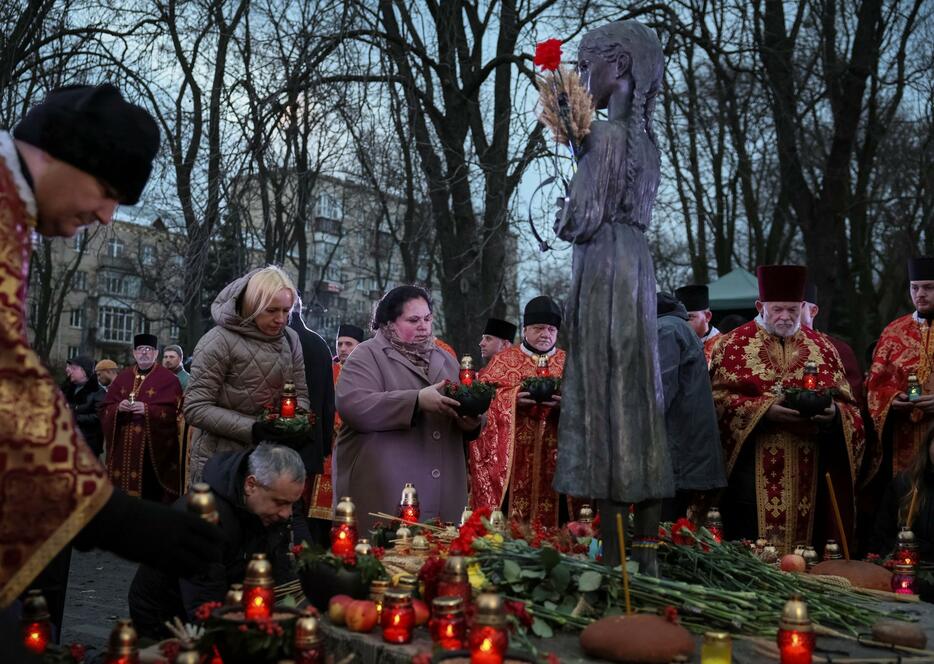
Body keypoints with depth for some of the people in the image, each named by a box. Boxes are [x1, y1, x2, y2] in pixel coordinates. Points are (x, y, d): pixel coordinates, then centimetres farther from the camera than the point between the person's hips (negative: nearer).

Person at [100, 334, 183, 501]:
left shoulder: (168, 379, 0)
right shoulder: (122, 377, 14)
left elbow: (174, 412, -10)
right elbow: (104, 410, 12)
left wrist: (147, 409, -20)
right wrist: (118, 407, -9)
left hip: (153, 447, -4)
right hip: (123, 446, 4)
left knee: (150, 492, -6)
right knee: (123, 487, 3)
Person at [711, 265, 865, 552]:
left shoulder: (821, 346, 13)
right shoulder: (734, 345, 4)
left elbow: (848, 404, 12)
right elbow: (719, 399, -5)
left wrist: (834, 413, -11)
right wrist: (765, 410, -18)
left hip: (810, 472, 3)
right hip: (755, 472, -3)